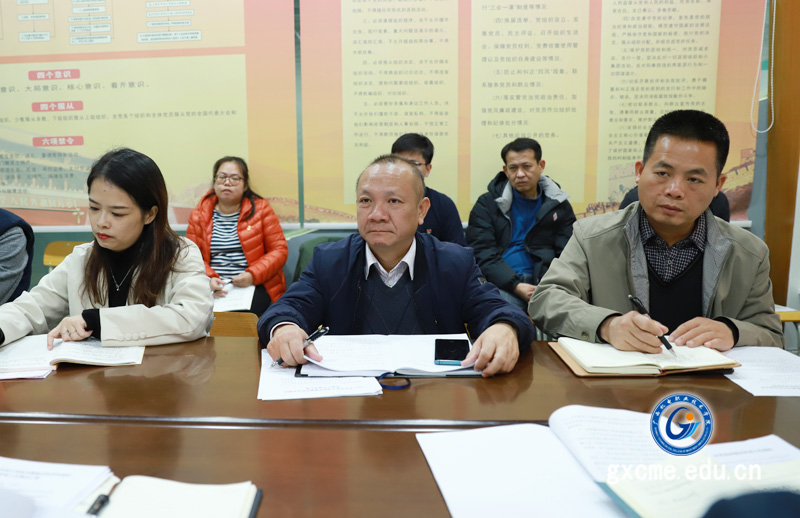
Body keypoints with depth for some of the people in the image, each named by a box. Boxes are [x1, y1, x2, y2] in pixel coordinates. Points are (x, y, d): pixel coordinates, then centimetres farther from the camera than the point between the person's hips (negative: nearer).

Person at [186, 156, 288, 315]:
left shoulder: (260, 209, 8)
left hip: (255, 286, -1)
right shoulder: (198, 215, 14)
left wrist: (252, 275, -13)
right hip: (213, 287, 2)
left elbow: (279, 250, 3)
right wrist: (208, 278, -13)